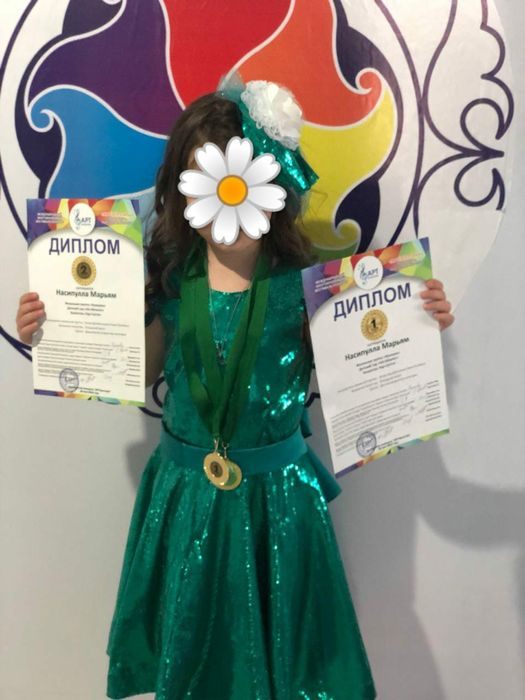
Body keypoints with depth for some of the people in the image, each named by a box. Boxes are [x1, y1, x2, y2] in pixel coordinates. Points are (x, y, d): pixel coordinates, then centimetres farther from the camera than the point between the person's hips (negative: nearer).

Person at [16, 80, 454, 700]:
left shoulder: (303, 280, -13)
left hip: (278, 491, -1)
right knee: (190, 641, 23)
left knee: (279, 637, 20)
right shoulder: (169, 278, -8)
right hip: (185, 491, 2)